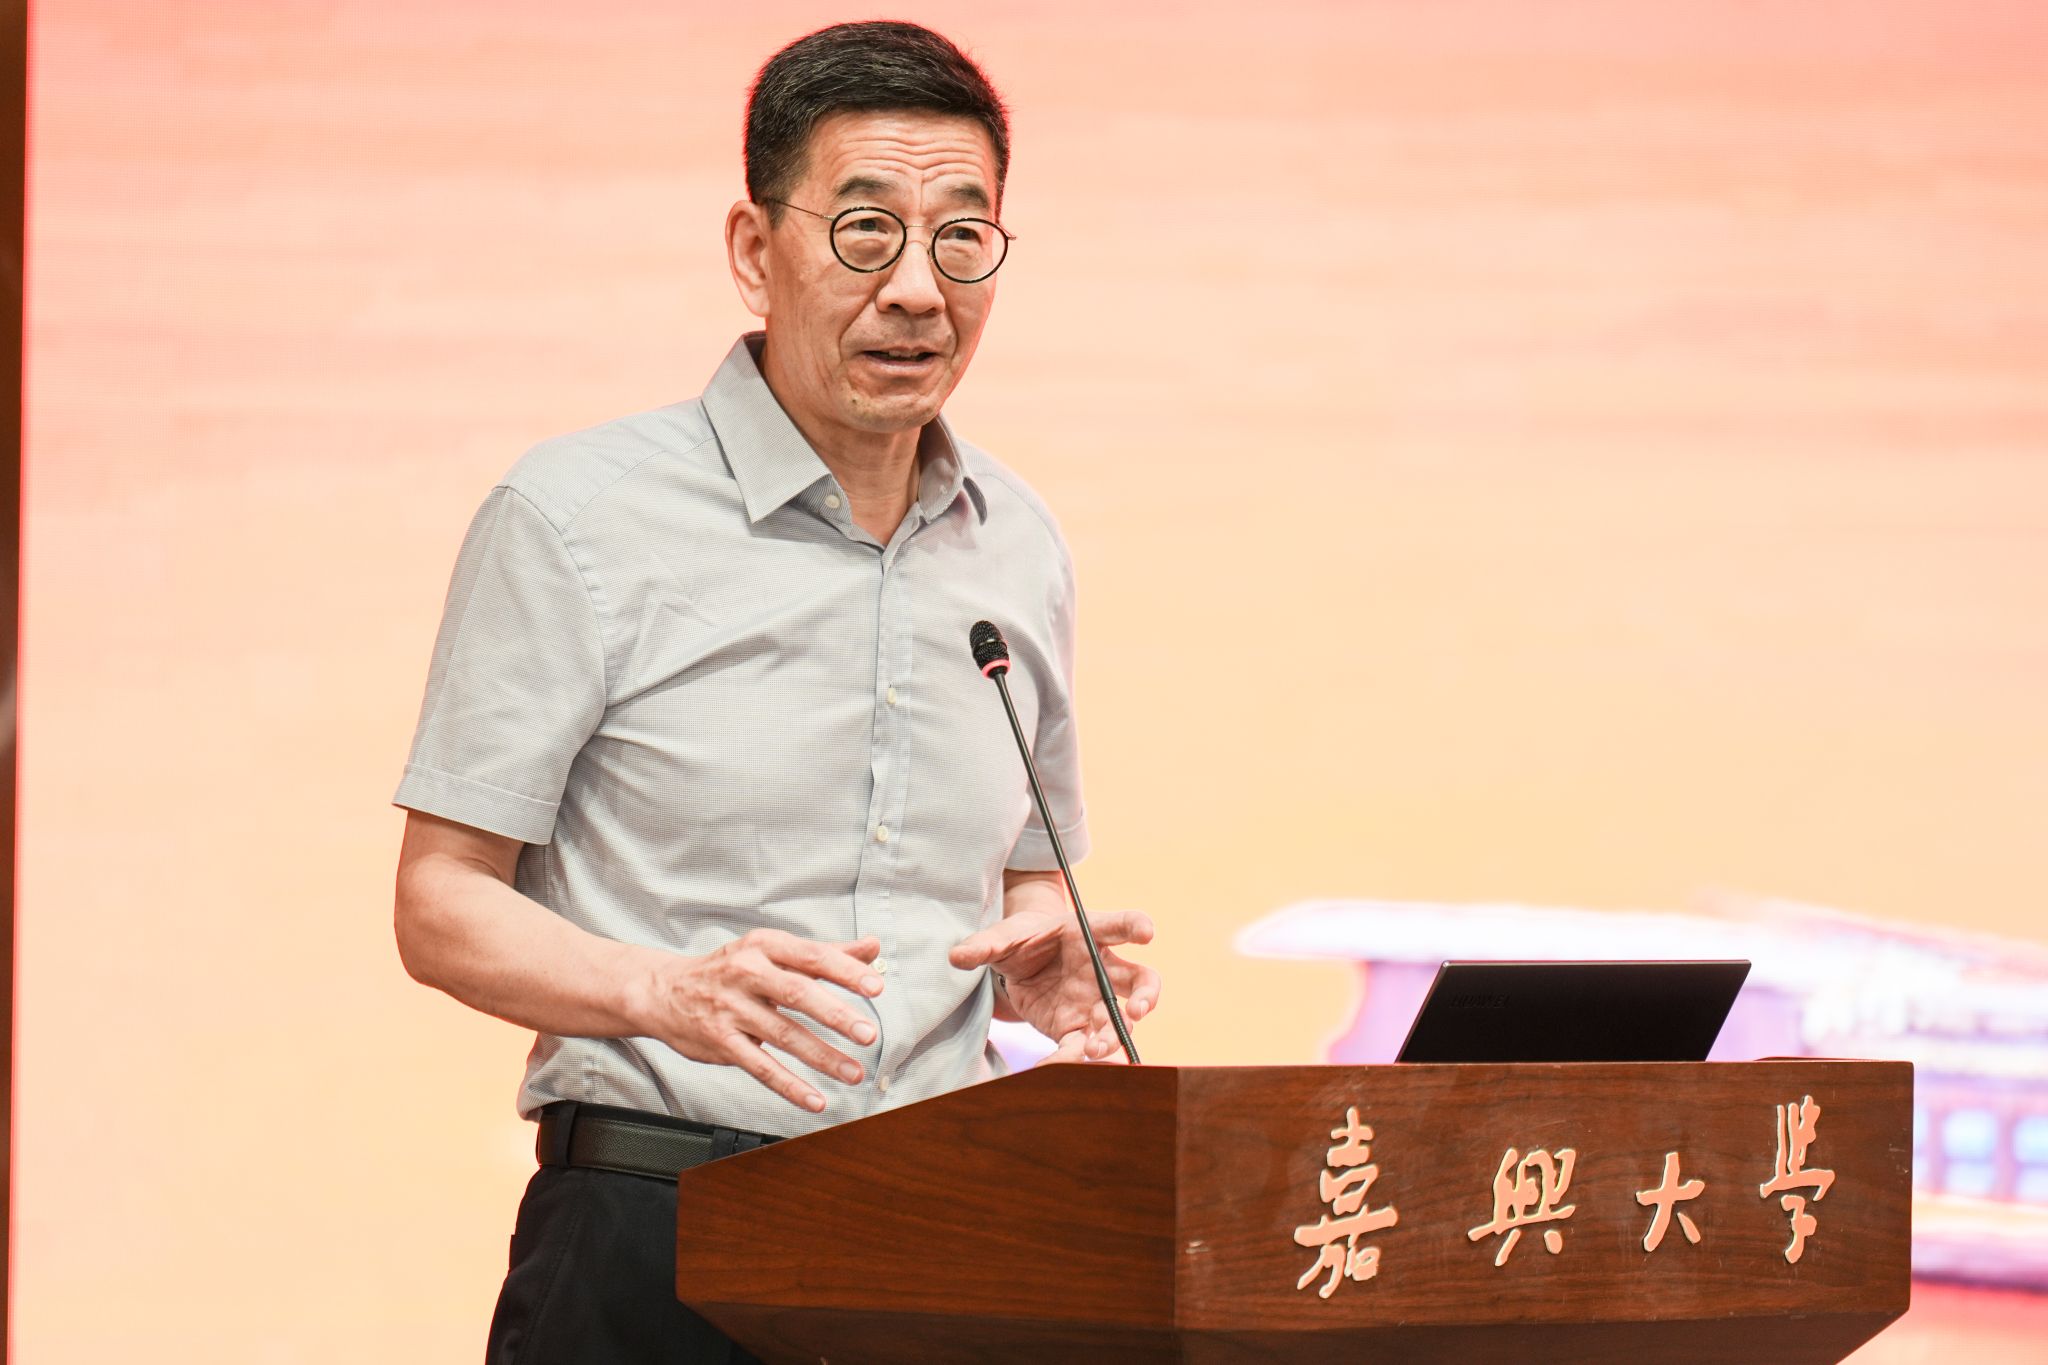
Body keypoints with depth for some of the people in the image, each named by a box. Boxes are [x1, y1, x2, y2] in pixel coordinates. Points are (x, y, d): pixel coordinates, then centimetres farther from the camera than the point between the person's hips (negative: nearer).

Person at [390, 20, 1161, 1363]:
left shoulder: (1021, 548, 13)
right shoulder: (575, 519, -3)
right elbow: (443, 904, -4)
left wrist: (1044, 966, 1)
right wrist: (673, 995, -20)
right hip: (651, 1244, -4)